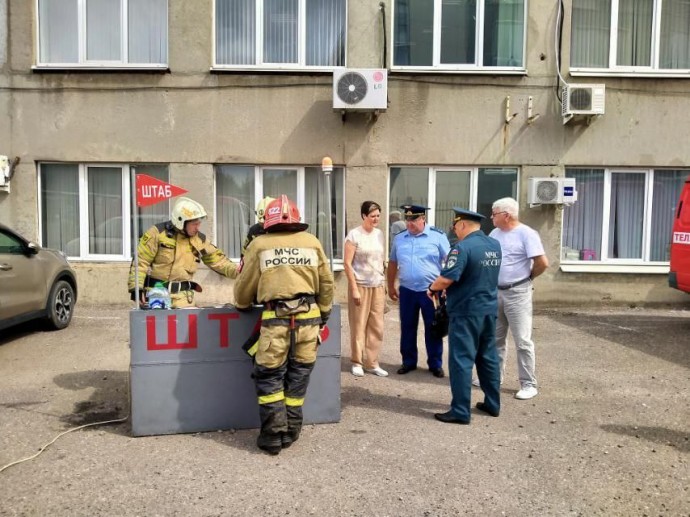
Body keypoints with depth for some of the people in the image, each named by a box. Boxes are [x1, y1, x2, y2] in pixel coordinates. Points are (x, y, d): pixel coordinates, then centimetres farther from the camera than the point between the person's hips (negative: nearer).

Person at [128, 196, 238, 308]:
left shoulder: (200, 240, 7)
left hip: (182, 296, 4)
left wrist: (238, 272, -4)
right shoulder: (158, 233, -8)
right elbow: (140, 261, -8)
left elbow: (218, 260, 9)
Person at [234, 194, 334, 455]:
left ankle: (273, 436, 9)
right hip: (308, 315, 3)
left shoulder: (260, 244, 4)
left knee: (269, 377, 10)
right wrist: (323, 314, 26)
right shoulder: (312, 242, 9)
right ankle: (290, 433, 22)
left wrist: (241, 305, 33)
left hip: (275, 318, -2)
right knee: (298, 376, 14)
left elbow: (245, 284, 12)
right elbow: (326, 283, 14)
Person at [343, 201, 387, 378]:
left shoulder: (379, 234, 8)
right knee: (358, 326, 3)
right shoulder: (354, 235, -8)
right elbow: (347, 263, -10)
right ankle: (357, 363, 16)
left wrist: (383, 284, 11)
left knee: (377, 327, 7)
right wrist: (354, 288, -14)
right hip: (360, 285, -5)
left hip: (378, 286, 5)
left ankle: (372, 363, 18)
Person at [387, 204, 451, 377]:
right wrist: (390, 286, 14)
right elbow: (393, 263, 14)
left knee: (433, 329, 7)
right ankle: (408, 361, 26)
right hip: (407, 291, 3)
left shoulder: (437, 236, -6)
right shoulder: (399, 238, 5)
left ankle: (435, 364, 21)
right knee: (407, 328, 11)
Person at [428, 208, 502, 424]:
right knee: (489, 357, 17)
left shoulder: (463, 247, -17)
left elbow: (447, 279, -23)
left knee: (461, 360, -2)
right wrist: (449, 288, 20)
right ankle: (492, 403, 28)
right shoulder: (495, 245, 8)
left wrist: (432, 288, -2)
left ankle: (460, 411, 3)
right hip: (490, 309, 8)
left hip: (466, 311, -8)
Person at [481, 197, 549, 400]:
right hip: (496, 292, 7)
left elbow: (543, 263, -18)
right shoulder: (495, 233, 8)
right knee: (495, 338, 15)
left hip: (517, 293, -7)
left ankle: (529, 384, 10)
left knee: (522, 341, -1)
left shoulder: (526, 234, -14)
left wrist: (528, 277, -4)